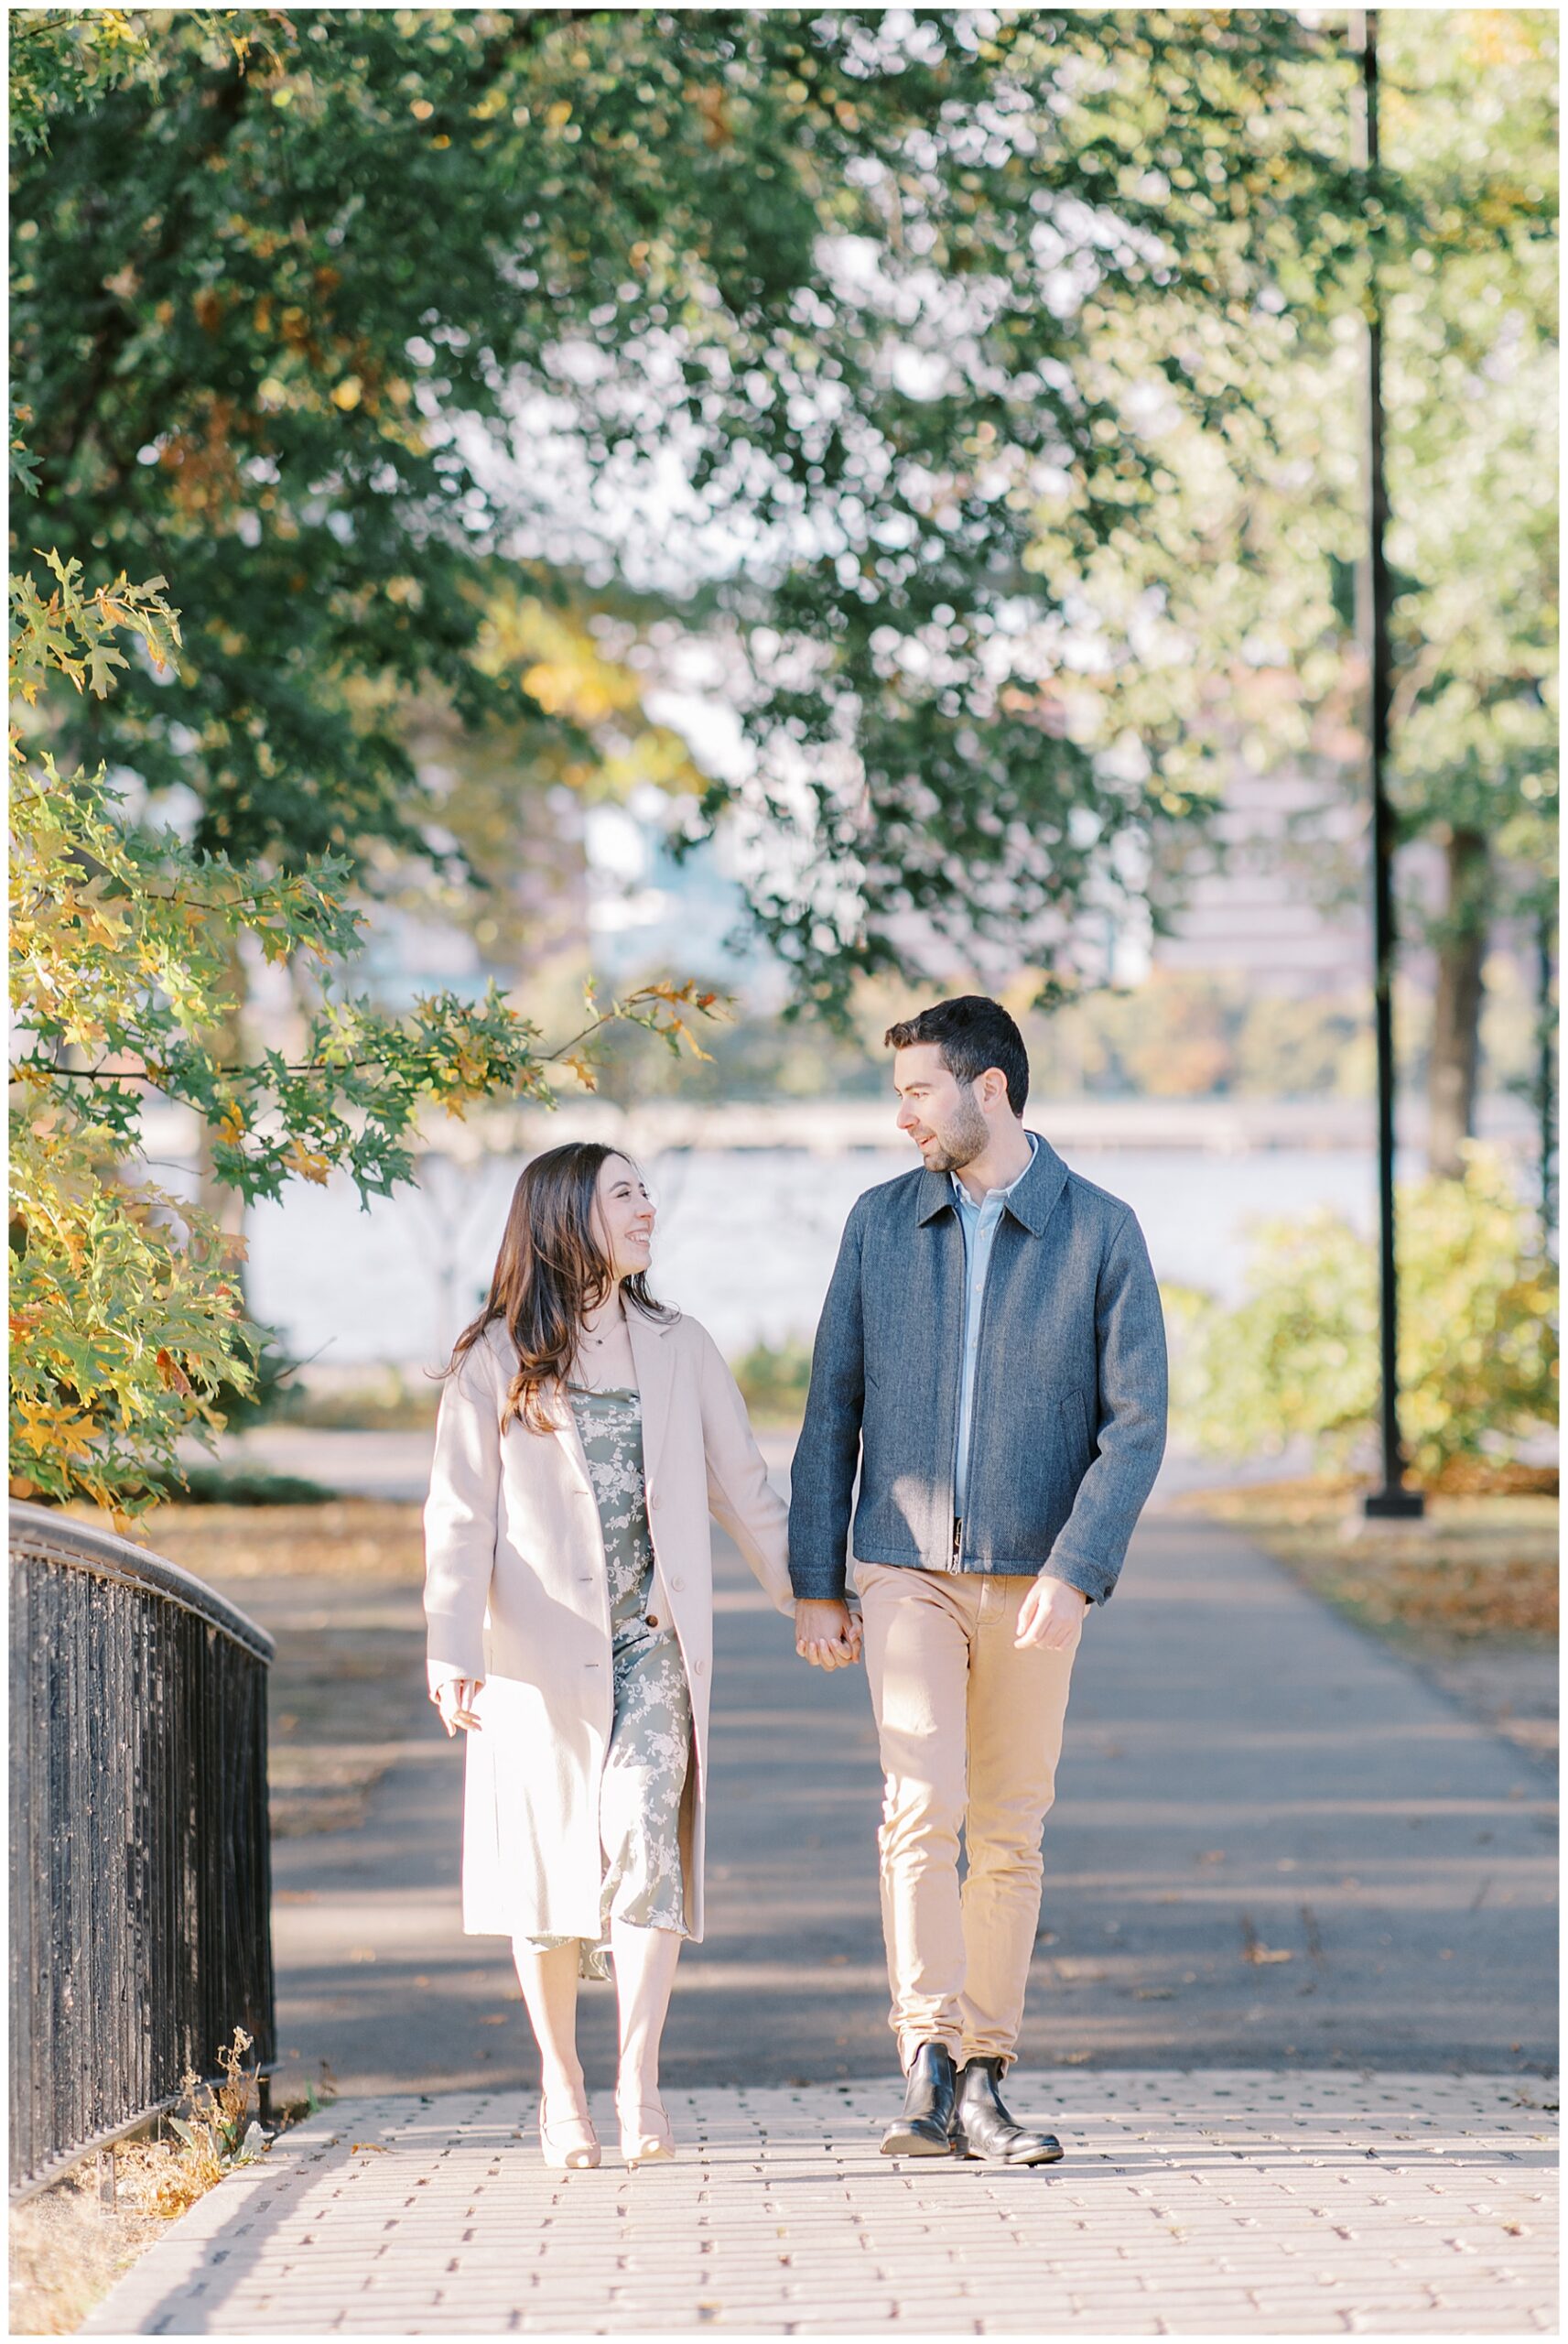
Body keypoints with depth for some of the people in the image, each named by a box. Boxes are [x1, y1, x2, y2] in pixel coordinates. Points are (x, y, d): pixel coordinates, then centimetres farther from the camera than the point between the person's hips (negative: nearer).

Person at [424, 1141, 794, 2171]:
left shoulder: (679, 1348, 10)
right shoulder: (495, 1361, 1)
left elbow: (745, 1487, 16)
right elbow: (460, 1516, -3)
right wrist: (454, 1651, -13)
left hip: (654, 1640, 1)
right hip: (543, 1650, -1)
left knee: (643, 1832, -16)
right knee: (552, 1861, 4)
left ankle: (640, 2081, -17)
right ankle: (561, 2078, 19)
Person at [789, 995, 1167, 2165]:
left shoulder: (1102, 1232, -3)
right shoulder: (881, 1223, 4)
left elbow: (1137, 1421, -6)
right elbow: (833, 1408, 8)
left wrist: (1074, 1574, -17)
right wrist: (815, 1584, 5)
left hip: (1037, 1582, 0)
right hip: (908, 1572, 0)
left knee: (1009, 1835, 5)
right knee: (924, 1807, -15)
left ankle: (980, 2082, 12)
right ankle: (931, 2068, -21)